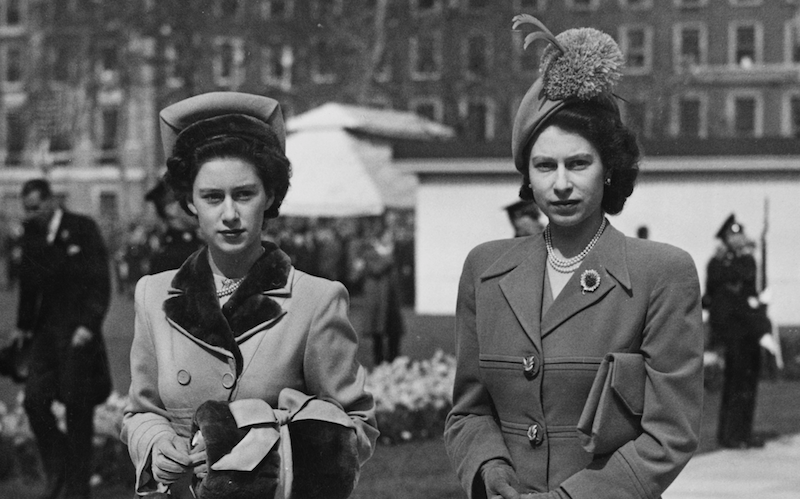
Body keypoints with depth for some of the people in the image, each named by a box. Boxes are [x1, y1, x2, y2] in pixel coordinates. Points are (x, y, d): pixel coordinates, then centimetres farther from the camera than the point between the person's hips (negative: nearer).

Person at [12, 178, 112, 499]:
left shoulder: (84, 229, -7)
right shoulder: (31, 234, 8)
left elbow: (100, 283, -9)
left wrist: (89, 325, -17)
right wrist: (23, 326, 13)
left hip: (78, 331, -5)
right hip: (46, 329, 5)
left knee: (78, 408, 0)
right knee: (34, 400, -6)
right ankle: (56, 469, 14)